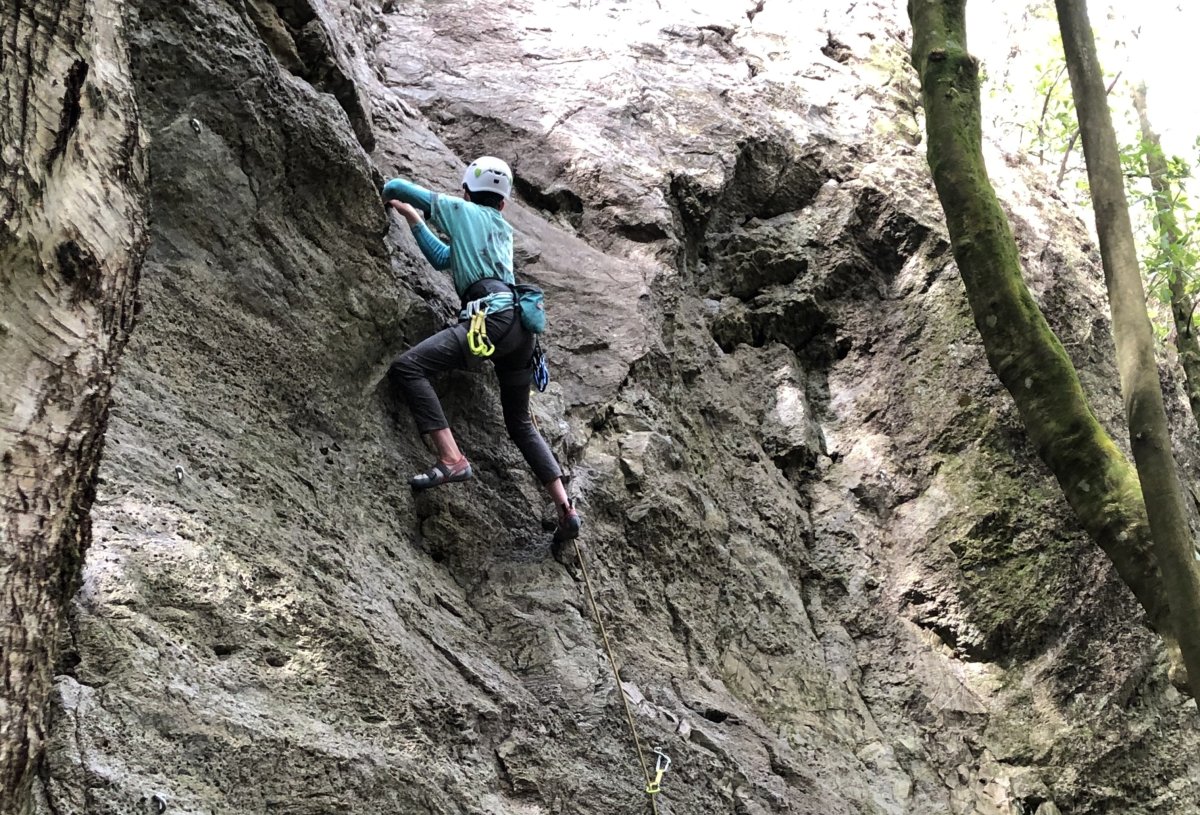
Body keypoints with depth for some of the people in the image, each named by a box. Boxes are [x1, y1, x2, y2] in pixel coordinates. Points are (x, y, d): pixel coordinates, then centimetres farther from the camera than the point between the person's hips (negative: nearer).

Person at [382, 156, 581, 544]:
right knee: (520, 424, 18)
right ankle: (566, 509, 11)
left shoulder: (461, 209, 12)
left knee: (407, 366, -16)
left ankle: (451, 460, -27)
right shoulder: (503, 229, 31)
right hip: (521, 324, 8)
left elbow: (396, 186, 19)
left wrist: (388, 199, 41)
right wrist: (413, 219, 39)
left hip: (494, 316, -8)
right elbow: (444, 258, 35)